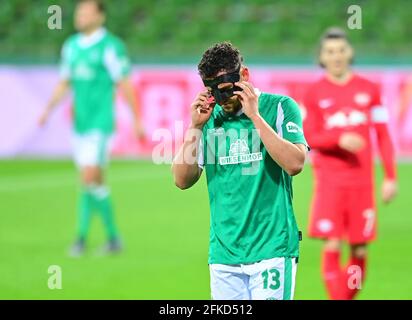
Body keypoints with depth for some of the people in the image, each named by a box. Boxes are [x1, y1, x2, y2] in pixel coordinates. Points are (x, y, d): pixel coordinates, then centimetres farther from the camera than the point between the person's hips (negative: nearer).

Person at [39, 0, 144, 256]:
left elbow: (125, 86, -8)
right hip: (80, 123, 7)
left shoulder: (111, 47, -9)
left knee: (90, 178, -15)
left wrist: (137, 121, -7)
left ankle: (82, 236, -7)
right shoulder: (71, 46, 11)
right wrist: (49, 109, 6)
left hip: (100, 123, -7)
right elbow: (64, 83, 18)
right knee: (96, 180, 10)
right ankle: (113, 237, 17)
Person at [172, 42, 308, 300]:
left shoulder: (279, 107, -1)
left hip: (272, 250, -4)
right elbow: (183, 180, 8)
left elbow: (294, 164, -15)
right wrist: (196, 127, -2)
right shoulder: (210, 117, 11)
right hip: (224, 253, 4)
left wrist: (254, 115, -14)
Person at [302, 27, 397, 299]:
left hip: (362, 180, 2)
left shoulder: (369, 90, 8)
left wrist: (391, 177, 4)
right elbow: (308, 138, -1)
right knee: (332, 246, -10)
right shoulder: (315, 93, 3)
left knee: (360, 251, 1)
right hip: (329, 181, -2)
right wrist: (340, 139, -18)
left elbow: (383, 135, 10)